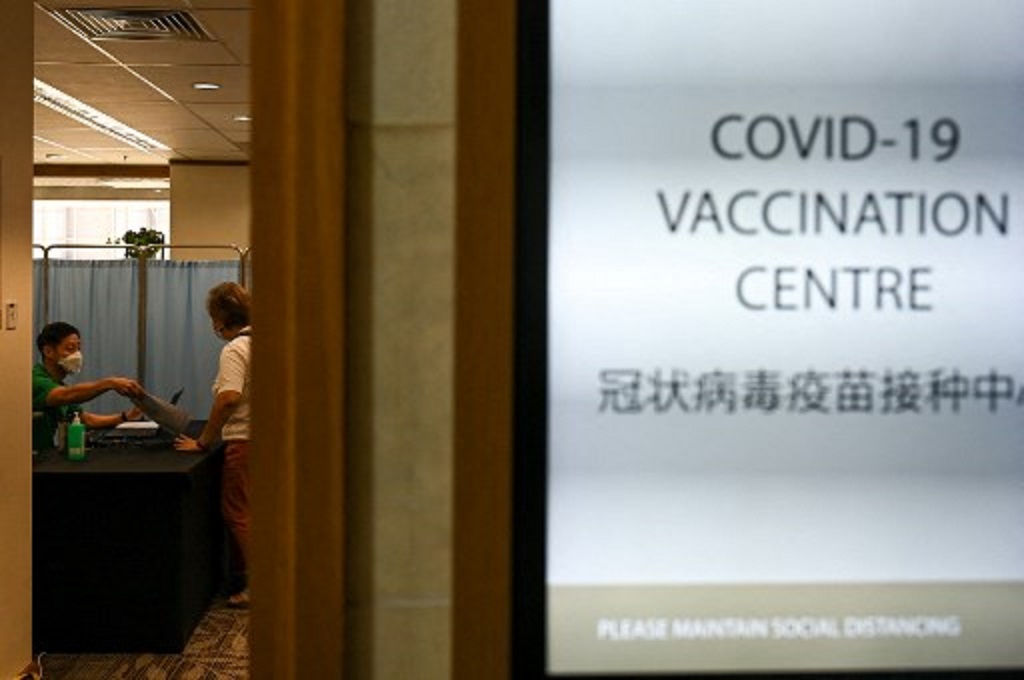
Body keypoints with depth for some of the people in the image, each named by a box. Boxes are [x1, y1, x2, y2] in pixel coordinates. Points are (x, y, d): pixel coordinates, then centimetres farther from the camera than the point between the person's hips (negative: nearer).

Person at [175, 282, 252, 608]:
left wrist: (202, 442, -18)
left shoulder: (234, 350, -14)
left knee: (237, 512, 0)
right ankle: (238, 580, 23)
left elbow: (229, 398, -26)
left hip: (244, 441, -9)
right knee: (238, 510, 16)